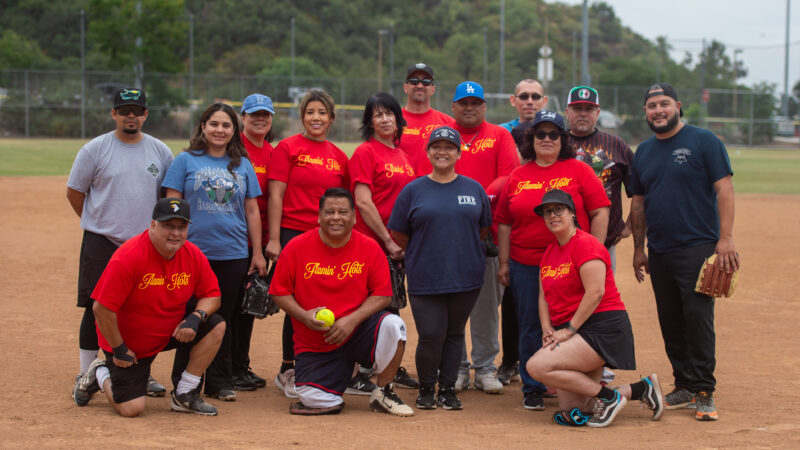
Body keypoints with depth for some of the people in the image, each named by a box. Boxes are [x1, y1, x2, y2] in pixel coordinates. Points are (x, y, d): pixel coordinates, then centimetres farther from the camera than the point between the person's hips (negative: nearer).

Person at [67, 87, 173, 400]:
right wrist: (97, 224, 4)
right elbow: (74, 191, 4)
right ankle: (86, 375, 9)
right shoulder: (95, 149, -2)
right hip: (101, 245, -3)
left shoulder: (160, 151, 7)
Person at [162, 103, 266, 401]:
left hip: (233, 254, 2)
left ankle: (220, 382, 12)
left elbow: (252, 211, 13)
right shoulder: (186, 161, 4)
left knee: (224, 318, 6)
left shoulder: (243, 165, 12)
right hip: (193, 251, -2)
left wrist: (258, 253, 10)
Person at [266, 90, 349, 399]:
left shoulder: (339, 157, 12)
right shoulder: (288, 148, 1)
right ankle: (288, 371, 6)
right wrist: (274, 239, -9)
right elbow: (276, 194, -3)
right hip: (293, 234, -4)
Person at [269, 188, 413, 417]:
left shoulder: (370, 248, -5)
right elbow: (280, 292, 1)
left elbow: (383, 295, -5)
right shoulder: (296, 248, -5)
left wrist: (352, 320, -19)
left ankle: (383, 394, -7)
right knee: (315, 401, -17)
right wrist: (304, 316, -16)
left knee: (392, 325, -31)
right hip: (314, 345, 0)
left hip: (358, 331, 0)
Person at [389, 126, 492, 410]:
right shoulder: (413, 190, 3)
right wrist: (421, 255, 9)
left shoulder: (474, 189, 8)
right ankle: (426, 389, 12)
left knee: (455, 334, 7)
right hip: (424, 278, -2)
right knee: (431, 336, -6)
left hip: (466, 277, 2)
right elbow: (399, 234, 7)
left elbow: (484, 228, 16)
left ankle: (448, 389, 17)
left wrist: (461, 250, 10)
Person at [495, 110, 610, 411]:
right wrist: (504, 263, 9)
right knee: (530, 327, 6)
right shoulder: (517, 177, 9)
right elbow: (504, 222, 13)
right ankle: (532, 389, 16)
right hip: (525, 266, 2)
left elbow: (600, 212, -1)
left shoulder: (578, 171, 1)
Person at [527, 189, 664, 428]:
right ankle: (640, 389, 15)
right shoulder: (549, 253, 16)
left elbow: (596, 292, -19)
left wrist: (568, 330, -18)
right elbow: (544, 296, 16)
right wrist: (548, 329, -1)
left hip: (603, 327, -9)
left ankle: (608, 397, -11)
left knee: (537, 366, -23)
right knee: (569, 411, 0)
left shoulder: (584, 244, -11)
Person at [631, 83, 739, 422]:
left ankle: (704, 393, -5)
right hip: (659, 253, 6)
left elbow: (724, 190, -7)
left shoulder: (704, 141, -3)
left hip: (698, 249, -6)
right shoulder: (643, 152, 15)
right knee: (671, 324, 8)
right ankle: (685, 387, 16)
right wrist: (638, 248, 17)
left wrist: (725, 239, -15)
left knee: (699, 319, -10)